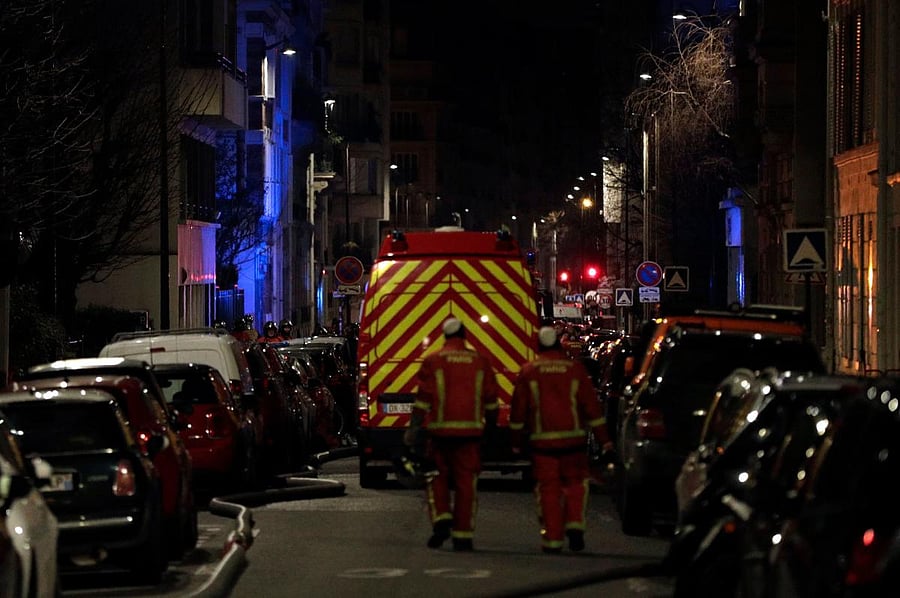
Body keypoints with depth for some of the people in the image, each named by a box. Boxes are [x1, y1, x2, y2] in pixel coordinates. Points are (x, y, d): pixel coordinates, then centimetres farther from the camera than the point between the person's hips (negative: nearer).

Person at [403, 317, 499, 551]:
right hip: (470, 431, 2)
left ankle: (441, 520, -7)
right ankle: (463, 535, 4)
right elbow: (491, 400, 11)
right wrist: (492, 427, 23)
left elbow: (423, 399, -5)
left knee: (437, 478, 12)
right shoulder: (480, 361, 8)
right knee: (466, 482, 5)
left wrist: (413, 429, -3)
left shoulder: (433, 361, 0)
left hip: (440, 430, -2)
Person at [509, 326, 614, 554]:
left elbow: (518, 409, 3)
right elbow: (592, 406, 2)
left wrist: (516, 441, 13)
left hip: (542, 441, 0)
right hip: (573, 439, 0)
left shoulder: (528, 371, 0)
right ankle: (574, 524, -4)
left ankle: (552, 539, 2)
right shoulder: (575, 369, 1)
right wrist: (603, 439, 8)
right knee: (575, 483, 15)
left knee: (548, 490, 4)